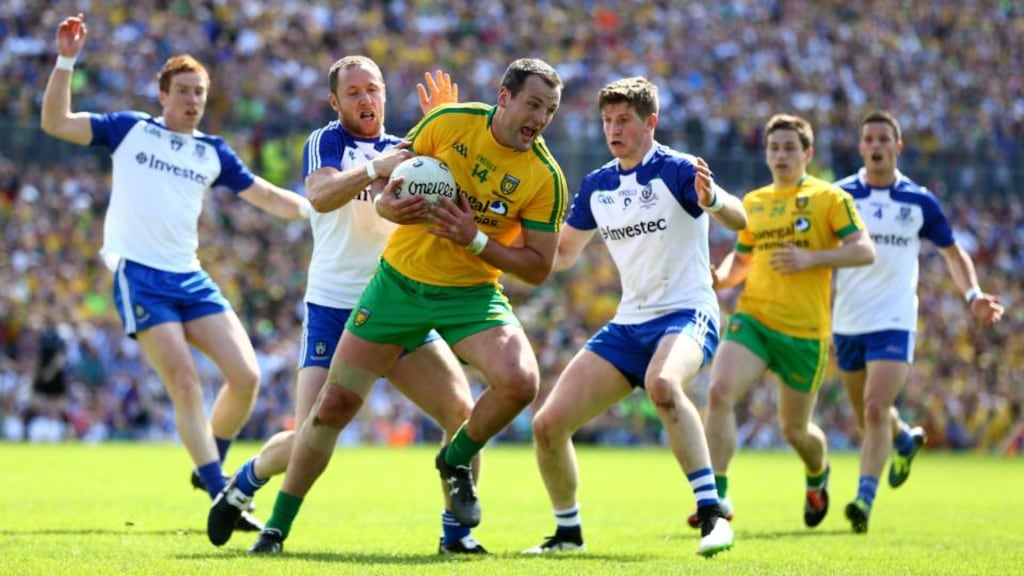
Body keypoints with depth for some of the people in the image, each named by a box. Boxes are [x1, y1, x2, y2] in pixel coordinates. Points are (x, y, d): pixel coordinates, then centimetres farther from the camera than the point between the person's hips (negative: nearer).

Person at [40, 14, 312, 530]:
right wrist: (66, 61, -8)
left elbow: (267, 197, 17)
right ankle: (221, 496, -8)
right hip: (139, 276, -4)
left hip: (190, 278, 4)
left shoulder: (213, 152, 14)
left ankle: (210, 469, 17)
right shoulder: (130, 129, 5)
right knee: (185, 384, -13)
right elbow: (55, 123, 1)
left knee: (246, 376, -6)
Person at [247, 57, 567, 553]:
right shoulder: (448, 122, -9)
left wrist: (475, 240, -21)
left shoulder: (546, 178, -12)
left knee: (520, 381, -27)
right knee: (335, 403, -1)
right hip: (399, 281, 1)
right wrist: (387, 204, -21)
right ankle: (277, 527, 15)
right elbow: (387, 182, 3)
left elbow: (538, 267, -9)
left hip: (472, 294, 0)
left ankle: (457, 462, 5)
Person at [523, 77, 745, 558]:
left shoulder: (676, 170, -9)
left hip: (686, 314, -7)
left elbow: (738, 219, -24)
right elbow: (561, 254, 21)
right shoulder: (596, 185, 10)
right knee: (548, 424, -4)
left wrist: (712, 200, -47)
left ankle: (713, 514, -36)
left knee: (662, 384, -41)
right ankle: (568, 531, 19)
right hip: (627, 324, 7)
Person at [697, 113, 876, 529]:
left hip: (805, 331, -3)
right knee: (720, 392, -23)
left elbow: (864, 251, -8)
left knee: (794, 429, 8)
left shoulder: (829, 198, 0)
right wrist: (719, 278, 3)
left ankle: (817, 475, 44)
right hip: (752, 319, 3)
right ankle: (717, 495, -20)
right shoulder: (753, 203, 14)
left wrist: (811, 258, -20)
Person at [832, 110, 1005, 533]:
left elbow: (952, 252, 12)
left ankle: (864, 499, -20)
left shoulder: (919, 201, 1)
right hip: (847, 324, 2)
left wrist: (973, 294, -3)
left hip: (894, 323, -2)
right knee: (867, 415, 16)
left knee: (875, 411, -19)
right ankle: (906, 440, 49)